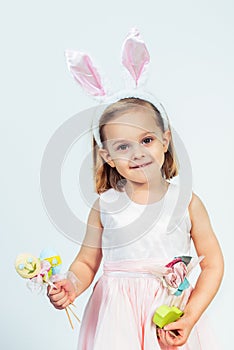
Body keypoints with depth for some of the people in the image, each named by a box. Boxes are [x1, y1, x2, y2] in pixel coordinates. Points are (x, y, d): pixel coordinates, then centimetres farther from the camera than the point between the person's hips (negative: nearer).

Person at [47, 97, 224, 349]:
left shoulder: (187, 202, -3)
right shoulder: (105, 205, -1)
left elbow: (212, 265, -2)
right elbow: (86, 263, 6)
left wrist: (190, 318, -12)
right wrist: (71, 287, -15)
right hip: (118, 317, 0)